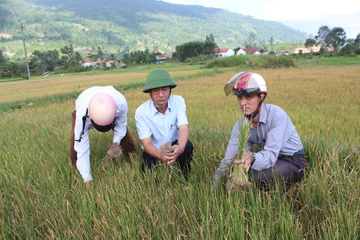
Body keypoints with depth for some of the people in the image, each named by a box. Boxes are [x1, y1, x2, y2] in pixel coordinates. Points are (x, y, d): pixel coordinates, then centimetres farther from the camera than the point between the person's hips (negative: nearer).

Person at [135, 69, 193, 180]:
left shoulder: (178, 101, -18)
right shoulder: (141, 112, -22)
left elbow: (184, 128, -29)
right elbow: (146, 143, -25)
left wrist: (180, 148, -52)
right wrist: (160, 155, -49)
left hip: (174, 146, 1)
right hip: (154, 150, -1)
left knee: (187, 146, -31)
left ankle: (184, 179, -5)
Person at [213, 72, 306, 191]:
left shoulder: (276, 115, -26)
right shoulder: (241, 124, -9)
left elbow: (271, 154, -33)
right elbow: (228, 159, -10)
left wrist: (252, 157, -55)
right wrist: (214, 189, -16)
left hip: (293, 161, -6)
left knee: (257, 175, -30)